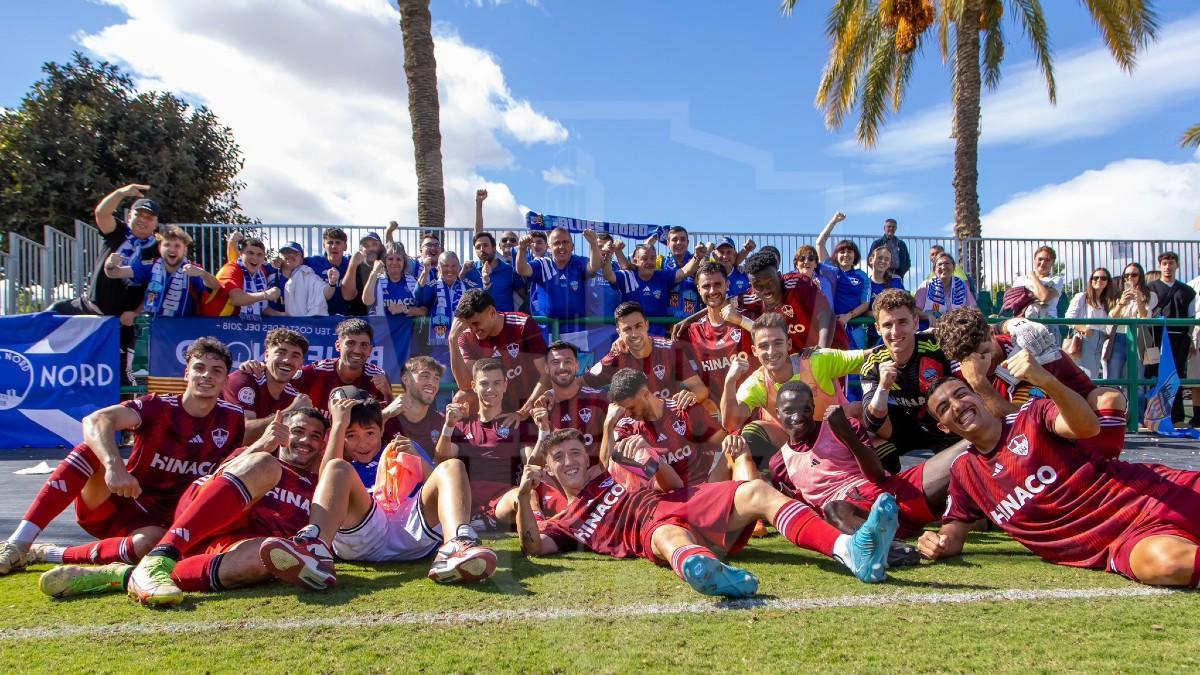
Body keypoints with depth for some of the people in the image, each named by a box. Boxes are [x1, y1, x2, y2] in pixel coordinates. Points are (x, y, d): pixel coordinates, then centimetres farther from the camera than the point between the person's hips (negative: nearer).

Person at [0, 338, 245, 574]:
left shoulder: (232, 420, -5)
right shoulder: (157, 407, -13)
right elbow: (95, 421, -29)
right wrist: (115, 465, -47)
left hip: (156, 521, 0)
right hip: (109, 505, 0)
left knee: (149, 543, -36)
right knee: (94, 447, -27)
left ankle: (50, 554, -17)